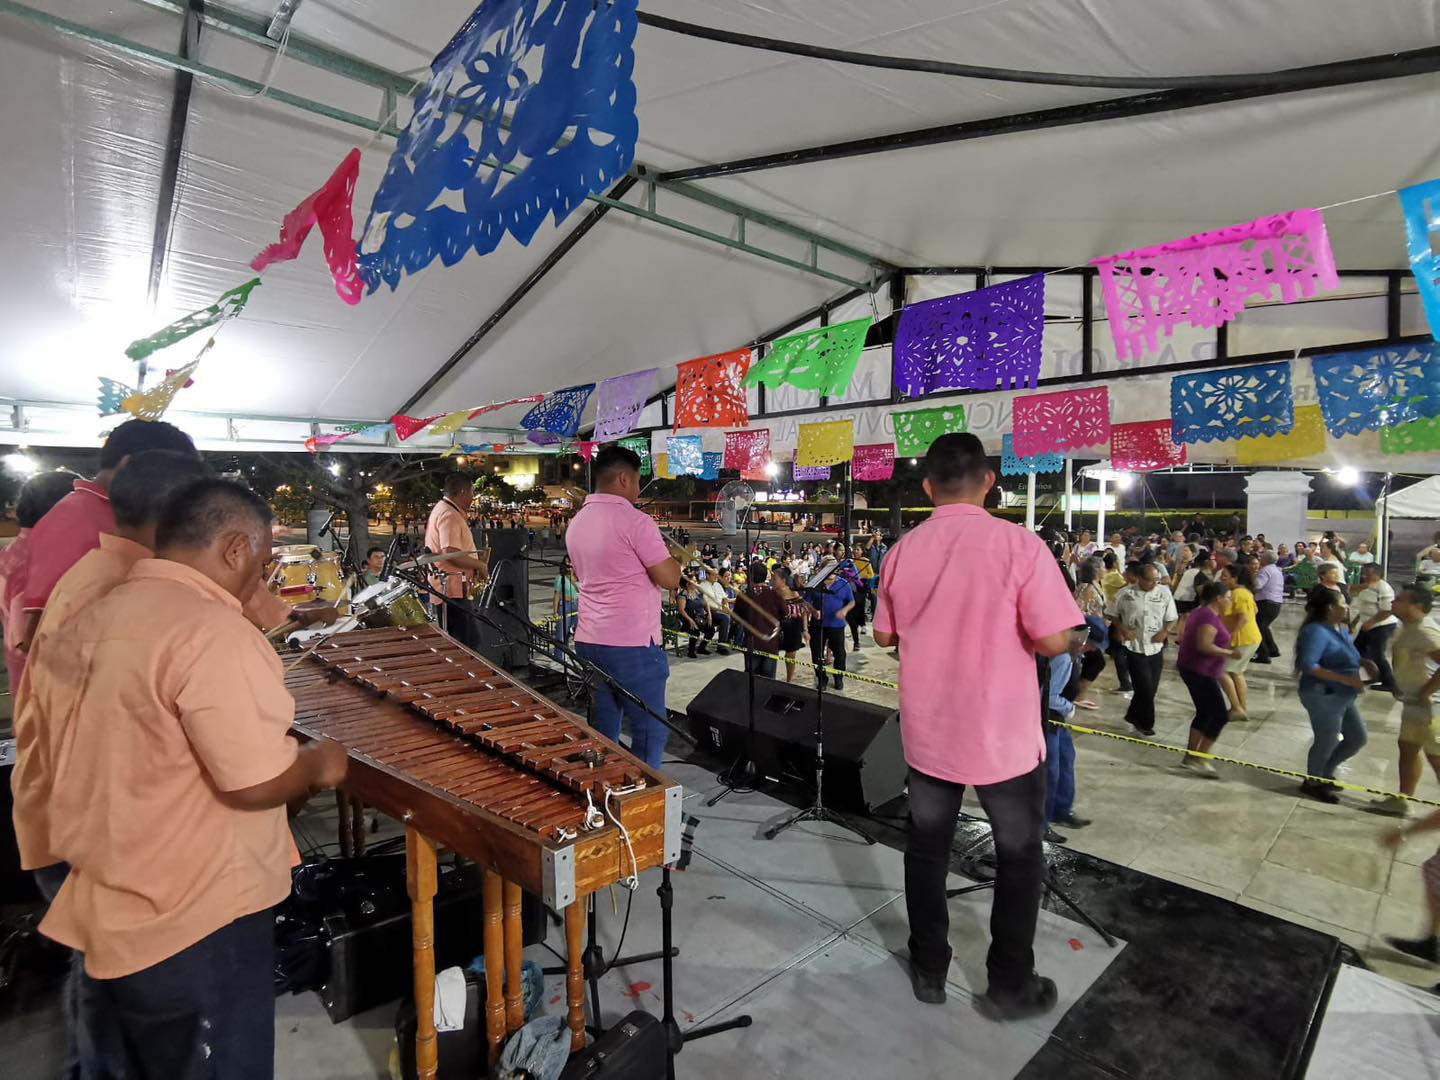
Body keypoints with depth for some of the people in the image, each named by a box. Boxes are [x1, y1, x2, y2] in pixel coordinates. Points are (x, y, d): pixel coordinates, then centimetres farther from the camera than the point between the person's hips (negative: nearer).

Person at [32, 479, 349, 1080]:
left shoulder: (79, 627, 3)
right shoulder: (212, 634, -25)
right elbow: (257, 782, -27)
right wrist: (318, 763, -8)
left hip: (100, 917, 8)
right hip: (196, 927, -8)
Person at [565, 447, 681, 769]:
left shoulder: (576, 522, 10)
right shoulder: (636, 521, -14)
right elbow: (670, 579, -14)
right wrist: (677, 559, 6)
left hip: (589, 641, 8)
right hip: (633, 645, -8)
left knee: (602, 732, 16)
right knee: (650, 733, 5)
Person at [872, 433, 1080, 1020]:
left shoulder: (903, 550, -3)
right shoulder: (1019, 544, -16)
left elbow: (884, 634, 7)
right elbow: (1053, 641, -17)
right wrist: (1009, 623, 3)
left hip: (927, 730, 4)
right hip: (1002, 734, -3)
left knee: (926, 847, 19)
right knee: (1019, 855, 17)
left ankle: (928, 969, 32)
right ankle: (1010, 985, 30)